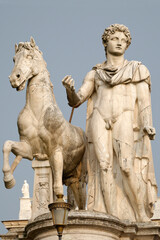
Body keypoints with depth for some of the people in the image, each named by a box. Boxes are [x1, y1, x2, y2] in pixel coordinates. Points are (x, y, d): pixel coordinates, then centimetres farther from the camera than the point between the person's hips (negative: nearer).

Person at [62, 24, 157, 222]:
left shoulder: (137, 70, 16)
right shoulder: (95, 74, 21)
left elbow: (144, 100, 5)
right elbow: (76, 101, 14)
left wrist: (147, 125, -12)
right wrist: (69, 89, -9)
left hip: (126, 119, -2)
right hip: (100, 122, 2)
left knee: (128, 166, -19)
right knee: (105, 167, -14)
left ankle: (142, 217, -12)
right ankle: (113, 218, -16)